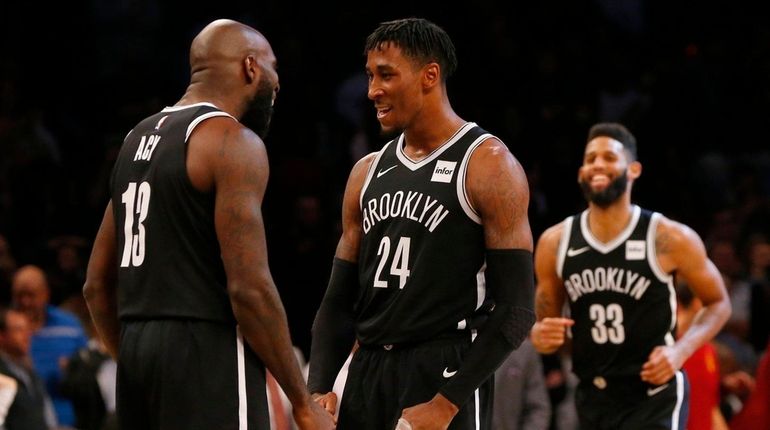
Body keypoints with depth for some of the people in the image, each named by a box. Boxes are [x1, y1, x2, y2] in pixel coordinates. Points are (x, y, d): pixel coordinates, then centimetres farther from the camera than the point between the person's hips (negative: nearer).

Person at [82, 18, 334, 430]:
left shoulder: (139, 138, 17)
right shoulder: (232, 141, -9)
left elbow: (97, 286, 19)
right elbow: (249, 288, -17)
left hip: (136, 352, 9)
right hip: (206, 350, -9)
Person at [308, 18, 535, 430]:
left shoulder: (488, 165, -6)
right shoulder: (368, 172, 14)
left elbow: (515, 310, -11)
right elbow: (339, 302, 16)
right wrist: (319, 389, -1)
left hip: (445, 377, -7)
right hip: (367, 376, 7)